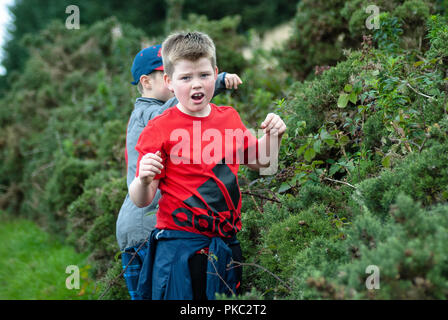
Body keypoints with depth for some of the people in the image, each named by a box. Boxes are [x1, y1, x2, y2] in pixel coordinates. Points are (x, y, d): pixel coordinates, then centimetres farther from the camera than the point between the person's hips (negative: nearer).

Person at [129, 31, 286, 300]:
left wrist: (273, 135, 5)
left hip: (227, 244, 5)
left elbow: (259, 161, 23)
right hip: (179, 245, -5)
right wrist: (144, 180, -30)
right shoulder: (160, 130, -8)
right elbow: (142, 200, -9)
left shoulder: (229, 118, 7)